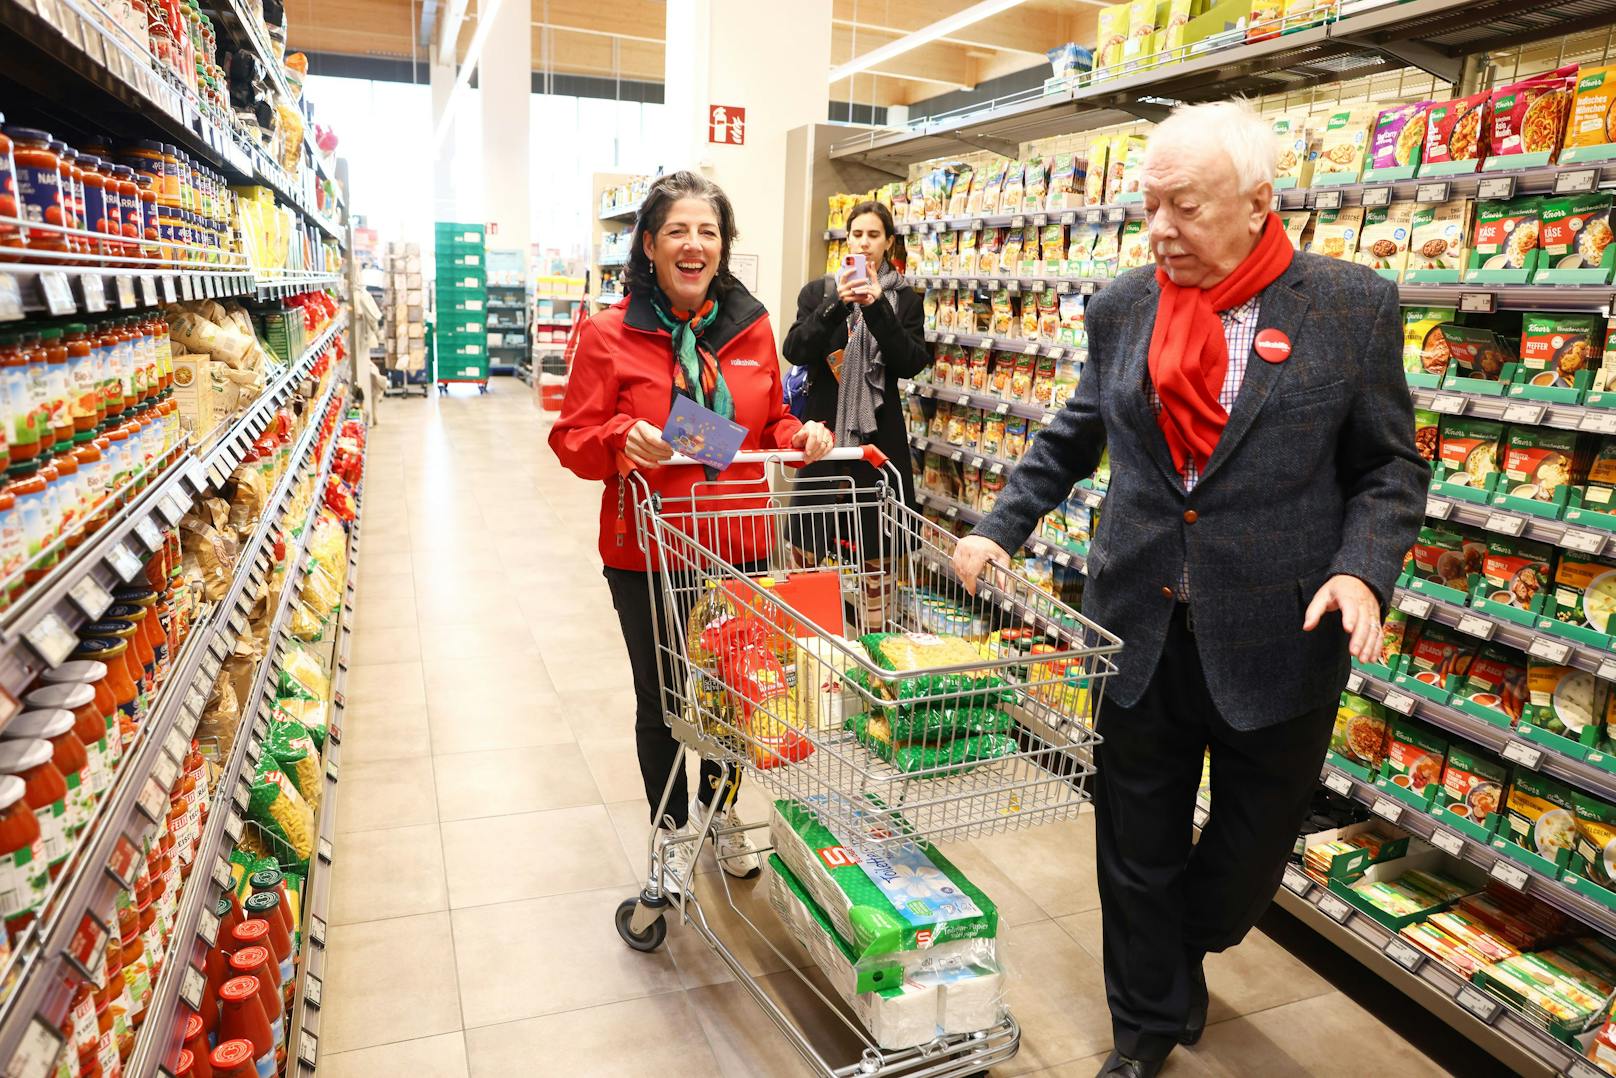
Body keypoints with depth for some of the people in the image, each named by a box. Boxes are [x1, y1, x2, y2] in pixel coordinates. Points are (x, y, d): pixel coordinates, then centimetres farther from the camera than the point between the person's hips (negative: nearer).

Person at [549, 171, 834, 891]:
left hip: (737, 546, 3)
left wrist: (800, 436, -8)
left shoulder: (751, 328, 2)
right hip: (646, 554, -3)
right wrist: (622, 441, -25)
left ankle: (721, 813, 45)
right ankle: (672, 832, 38)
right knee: (661, 698, 13)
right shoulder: (609, 334, -8)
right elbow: (572, 438, -6)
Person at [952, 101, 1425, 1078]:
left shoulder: (1354, 308, -5)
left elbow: (1391, 467, 1)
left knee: (1255, 838, 17)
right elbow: (1075, 439, 14)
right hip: (1142, 625, 2)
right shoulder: (1122, 309, 3)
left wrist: (1363, 568, -15)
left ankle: (1185, 948, 51)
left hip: (1277, 635, -1)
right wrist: (1001, 529, 7)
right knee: (1138, 841, 12)